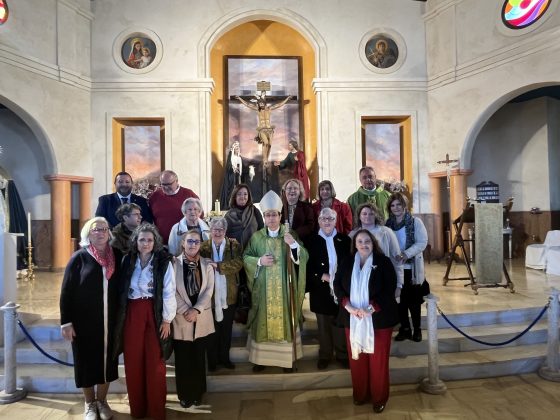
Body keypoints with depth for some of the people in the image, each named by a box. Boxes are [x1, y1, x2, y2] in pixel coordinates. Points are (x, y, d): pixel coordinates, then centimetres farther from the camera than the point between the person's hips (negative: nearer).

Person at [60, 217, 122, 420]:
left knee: (107, 360, 13)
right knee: (87, 361, 10)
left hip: (110, 321, 2)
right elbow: (66, 291, -7)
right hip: (84, 321, -2)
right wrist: (66, 322, -10)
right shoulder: (79, 257, -7)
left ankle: (102, 401, 32)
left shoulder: (117, 256, 0)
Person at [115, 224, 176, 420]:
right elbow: (122, 289, 7)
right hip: (132, 314, 3)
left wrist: (167, 320, -8)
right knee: (133, 362, 10)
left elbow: (169, 292, -7)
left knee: (154, 362, 3)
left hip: (154, 314, -3)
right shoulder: (128, 260, 3)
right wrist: (121, 316, 5)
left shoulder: (164, 262, -7)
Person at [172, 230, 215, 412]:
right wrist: (185, 310, -14)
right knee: (182, 359, 6)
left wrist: (196, 310, -14)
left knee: (199, 358, 11)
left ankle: (198, 394, 25)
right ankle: (185, 395, 22)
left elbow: (209, 290, -3)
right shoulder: (174, 263, -4)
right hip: (181, 317, -2)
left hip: (201, 318, 2)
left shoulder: (207, 264, 3)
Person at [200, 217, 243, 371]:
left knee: (226, 329, 14)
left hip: (229, 295, 1)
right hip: (210, 295, -1)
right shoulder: (203, 246, 2)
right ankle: (212, 360, 25)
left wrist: (217, 265, -20)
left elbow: (238, 263, -14)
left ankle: (225, 357, 30)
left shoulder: (234, 245, 1)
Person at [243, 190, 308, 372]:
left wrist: (294, 244, -26)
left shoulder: (290, 235, 0)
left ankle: (287, 358, 20)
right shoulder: (256, 237, 2)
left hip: (284, 288, 0)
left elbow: (303, 258, -8)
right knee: (263, 321, 7)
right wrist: (259, 261, -14)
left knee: (284, 319, 6)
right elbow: (245, 257, 3)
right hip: (263, 288, 1)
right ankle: (261, 357, 21)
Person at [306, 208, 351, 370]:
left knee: (340, 323, 10)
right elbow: (308, 267, -3)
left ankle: (342, 354, 26)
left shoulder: (345, 240, 1)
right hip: (321, 290, 0)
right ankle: (324, 355, 26)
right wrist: (323, 276, -13)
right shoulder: (312, 241, -1)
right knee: (323, 325, 11)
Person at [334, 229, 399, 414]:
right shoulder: (347, 263, 5)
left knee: (378, 359, 7)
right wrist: (347, 305, -15)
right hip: (353, 319, 3)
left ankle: (379, 398, 25)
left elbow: (390, 288, -10)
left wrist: (371, 308, -19)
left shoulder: (383, 261, -4)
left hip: (378, 318, -2)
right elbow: (337, 284, 1)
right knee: (356, 358, 12)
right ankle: (360, 394, 32)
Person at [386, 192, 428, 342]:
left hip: (412, 267, -3)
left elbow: (422, 242, -12)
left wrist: (407, 253, -25)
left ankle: (417, 329, 21)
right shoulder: (388, 224, 6)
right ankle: (405, 328, 24)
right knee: (400, 300, 10)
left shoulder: (415, 222, -5)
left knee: (413, 300, 5)